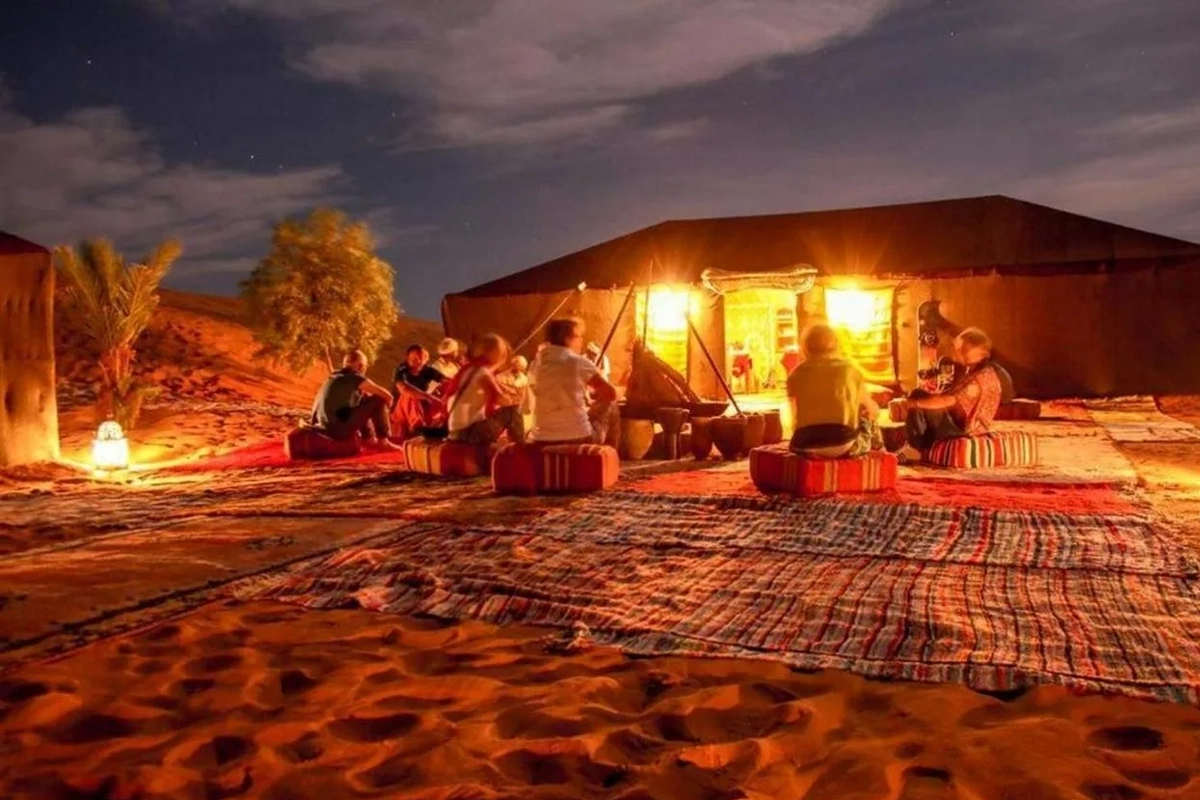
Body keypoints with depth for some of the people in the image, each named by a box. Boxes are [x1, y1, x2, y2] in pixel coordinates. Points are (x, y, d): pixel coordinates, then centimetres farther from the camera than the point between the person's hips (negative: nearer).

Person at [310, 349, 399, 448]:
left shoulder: (334, 377, 18)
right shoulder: (355, 377, -5)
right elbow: (387, 395, -3)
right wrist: (387, 403, 16)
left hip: (324, 429, 9)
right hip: (340, 429, -9)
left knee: (362, 399, 27)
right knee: (379, 400, -2)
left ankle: (370, 439, 27)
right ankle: (383, 441, 5)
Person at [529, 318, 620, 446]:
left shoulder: (537, 365, 4)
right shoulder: (579, 363, -8)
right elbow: (611, 394, -4)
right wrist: (595, 395, 20)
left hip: (542, 441, 5)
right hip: (578, 438, -5)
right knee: (610, 406, 22)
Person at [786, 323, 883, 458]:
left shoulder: (797, 374, 11)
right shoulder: (849, 369, 10)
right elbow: (874, 411, 23)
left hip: (806, 445, 1)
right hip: (844, 444, -1)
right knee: (870, 421, 32)